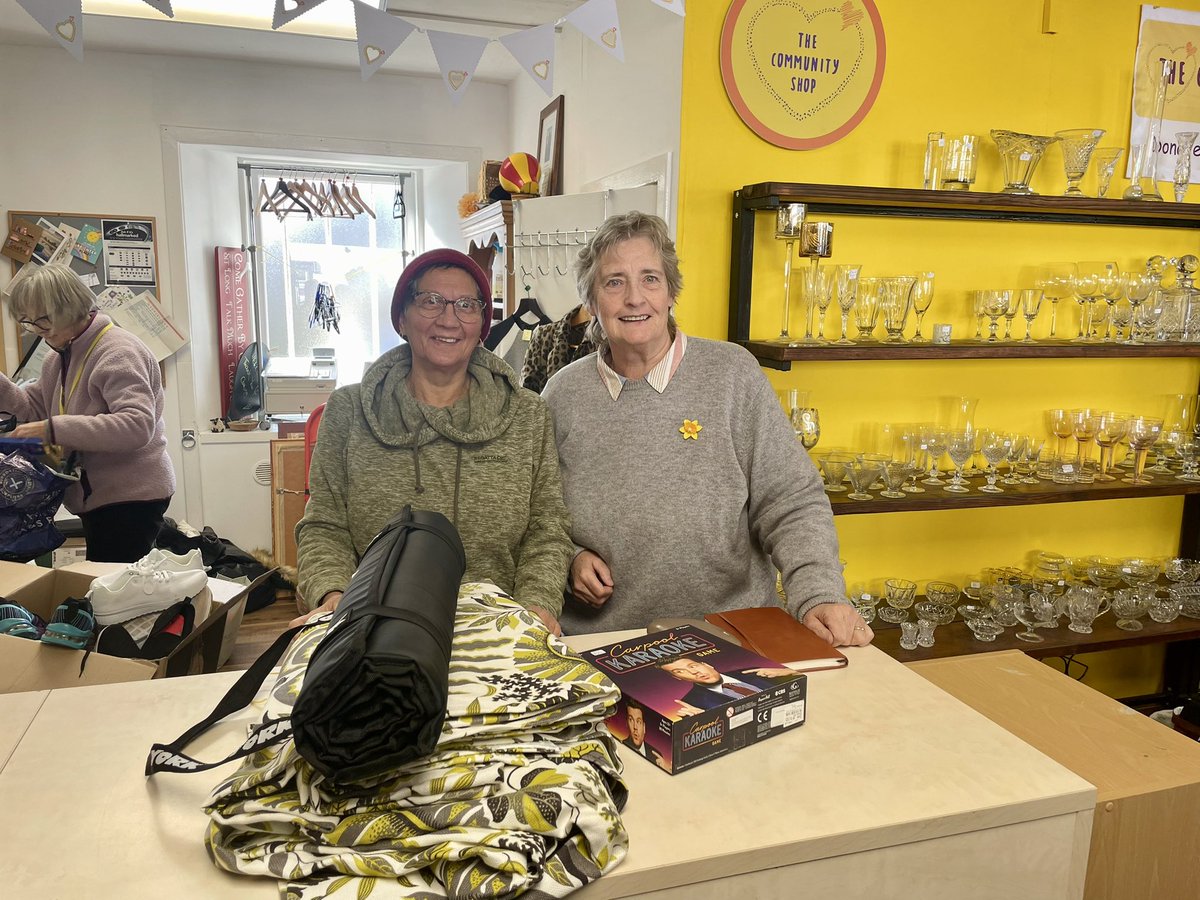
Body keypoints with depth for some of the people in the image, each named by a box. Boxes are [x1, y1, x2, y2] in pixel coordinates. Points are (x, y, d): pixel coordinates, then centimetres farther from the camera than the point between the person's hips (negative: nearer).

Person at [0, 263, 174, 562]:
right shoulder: (61, 356, 13)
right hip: (98, 496, 9)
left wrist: (54, 429, -31)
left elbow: (137, 425, -30)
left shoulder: (118, 352, -18)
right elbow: (35, 407, 19)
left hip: (132, 496, -9)